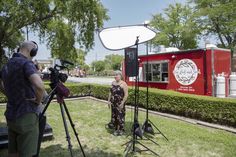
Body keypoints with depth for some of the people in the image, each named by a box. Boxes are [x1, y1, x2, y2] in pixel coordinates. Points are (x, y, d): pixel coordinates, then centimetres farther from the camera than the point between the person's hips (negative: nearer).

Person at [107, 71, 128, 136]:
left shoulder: (123, 84, -12)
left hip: (120, 104, -7)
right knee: (114, 116, 12)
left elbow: (126, 94, -15)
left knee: (120, 116, 0)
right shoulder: (113, 83, 9)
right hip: (113, 103, 7)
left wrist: (122, 103, -19)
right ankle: (116, 129, 26)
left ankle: (121, 130, 15)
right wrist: (109, 100, 11)